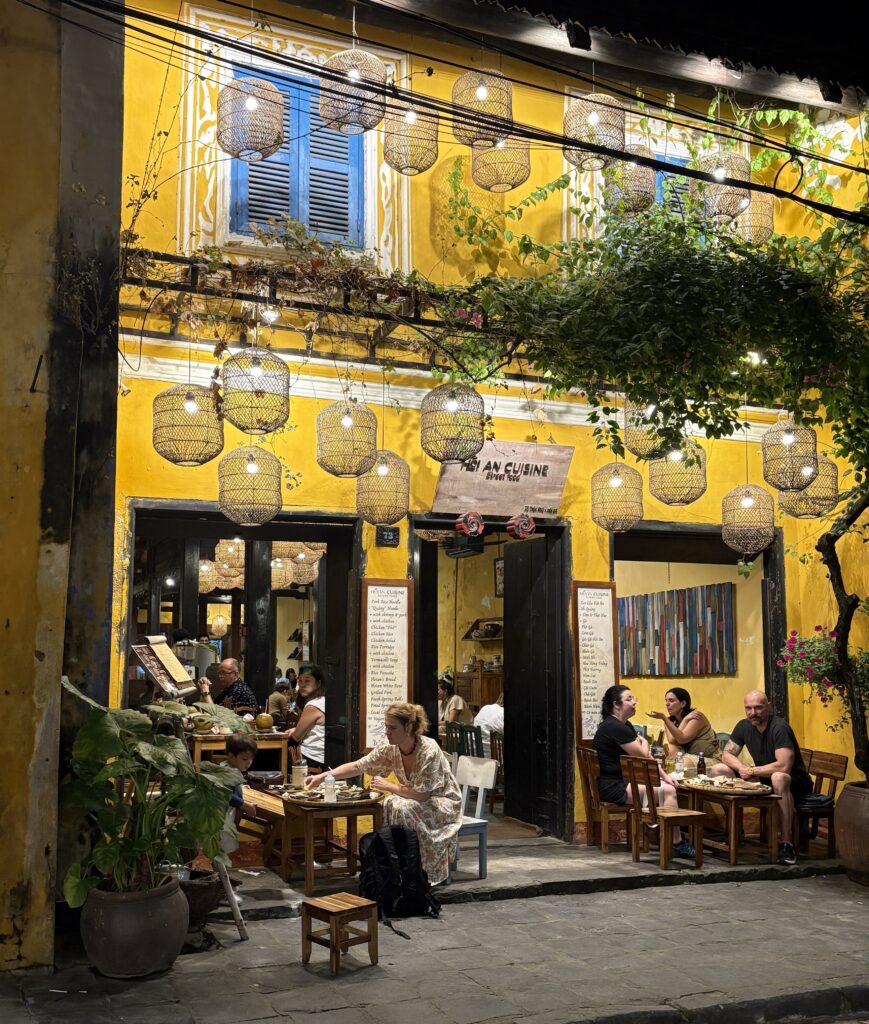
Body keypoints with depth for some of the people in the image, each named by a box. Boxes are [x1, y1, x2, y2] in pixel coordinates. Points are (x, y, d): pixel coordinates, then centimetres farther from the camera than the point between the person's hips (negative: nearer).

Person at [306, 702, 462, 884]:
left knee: (403, 808, -30)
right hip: (417, 799, 6)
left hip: (444, 802, -6)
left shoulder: (429, 750, -30)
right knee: (390, 805, -24)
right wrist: (323, 777, -17)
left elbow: (422, 794, -28)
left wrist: (388, 787, -20)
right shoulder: (388, 747, -12)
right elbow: (358, 766, -7)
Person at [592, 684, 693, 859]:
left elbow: (647, 756, 16)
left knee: (667, 787, 0)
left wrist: (664, 776, 4)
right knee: (668, 791, -16)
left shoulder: (624, 725, 17)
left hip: (623, 782, 10)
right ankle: (677, 845, -9)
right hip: (613, 787, -10)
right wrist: (644, 743, 8)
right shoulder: (614, 727, -17)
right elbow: (643, 756, -14)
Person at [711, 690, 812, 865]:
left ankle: (787, 844, -35)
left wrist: (752, 771, -20)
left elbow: (784, 767, -31)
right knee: (717, 770, -5)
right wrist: (742, 768, -18)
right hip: (762, 779, 7)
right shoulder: (744, 726, -1)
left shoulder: (779, 728, -22)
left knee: (778, 778, -43)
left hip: (794, 782, -7)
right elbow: (727, 754, 4)